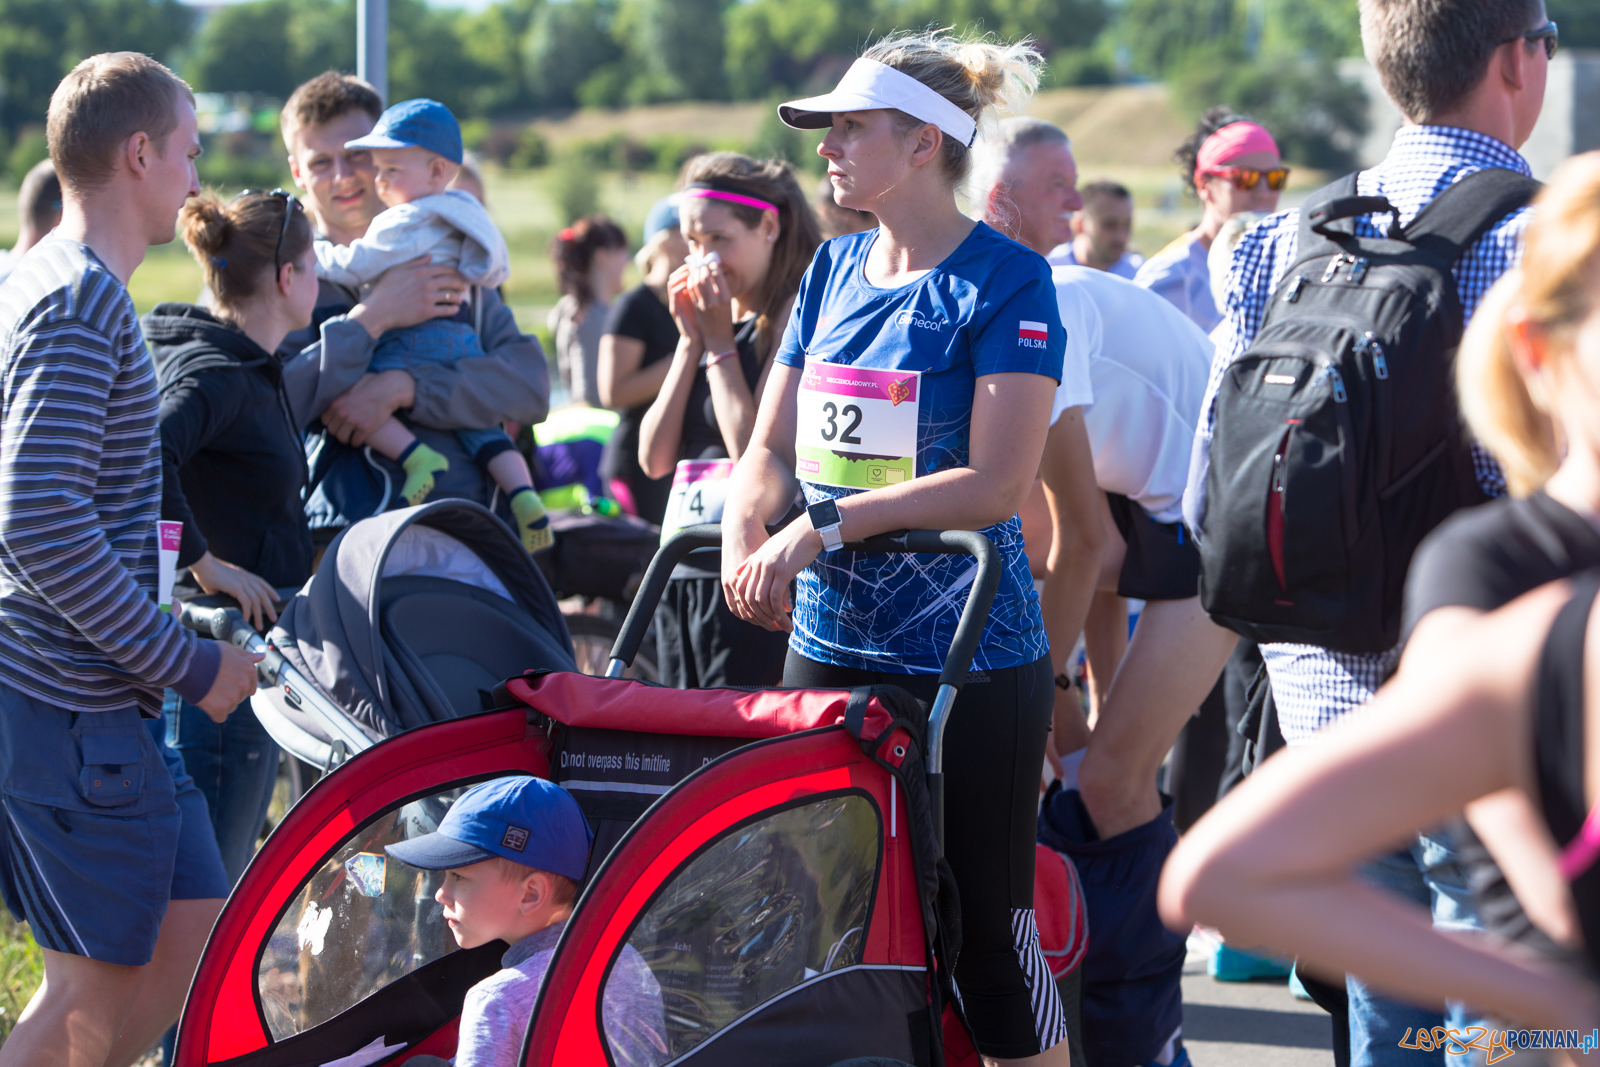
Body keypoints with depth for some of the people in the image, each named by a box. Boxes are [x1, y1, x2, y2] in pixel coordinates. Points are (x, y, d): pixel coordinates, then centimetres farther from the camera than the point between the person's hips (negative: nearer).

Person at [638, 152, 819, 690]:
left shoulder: (798, 313, -8)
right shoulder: (713, 317, 17)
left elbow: (755, 452, -18)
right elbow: (654, 458, 10)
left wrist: (719, 340, -9)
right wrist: (691, 339, 4)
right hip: (682, 566, 9)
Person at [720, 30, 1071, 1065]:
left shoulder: (1006, 280, -9)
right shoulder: (835, 269, 11)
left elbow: (995, 483, -17)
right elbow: (773, 444, 14)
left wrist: (827, 525, -20)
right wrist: (745, 531, -7)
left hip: (968, 657, -6)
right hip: (829, 638, 7)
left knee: (986, 924, -1)